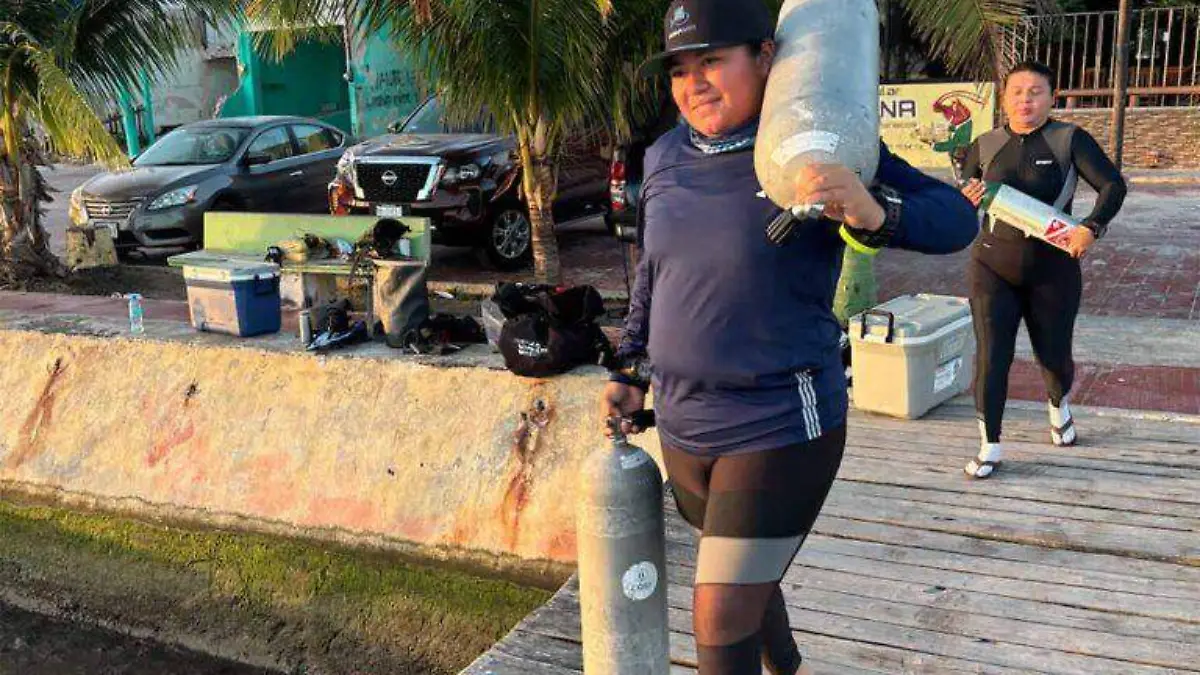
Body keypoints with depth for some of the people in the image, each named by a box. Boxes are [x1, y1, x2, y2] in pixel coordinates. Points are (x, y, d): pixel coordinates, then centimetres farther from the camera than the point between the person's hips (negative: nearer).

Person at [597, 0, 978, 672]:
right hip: (684, 427, 6)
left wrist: (872, 211, -35)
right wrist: (630, 372, 17)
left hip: (781, 428, -6)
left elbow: (955, 220, -15)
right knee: (744, 579, 25)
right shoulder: (666, 159, 0)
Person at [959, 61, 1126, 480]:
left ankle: (1059, 406, 48)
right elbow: (960, 209, 10)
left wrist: (1091, 228, -27)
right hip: (993, 267, 1)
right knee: (991, 357, -6)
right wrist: (967, 200, -14)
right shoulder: (985, 146, 1)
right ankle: (990, 447, 6)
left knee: (1054, 355, 14)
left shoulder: (1070, 140, -6)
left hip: (1053, 270, -1)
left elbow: (1112, 185, -11)